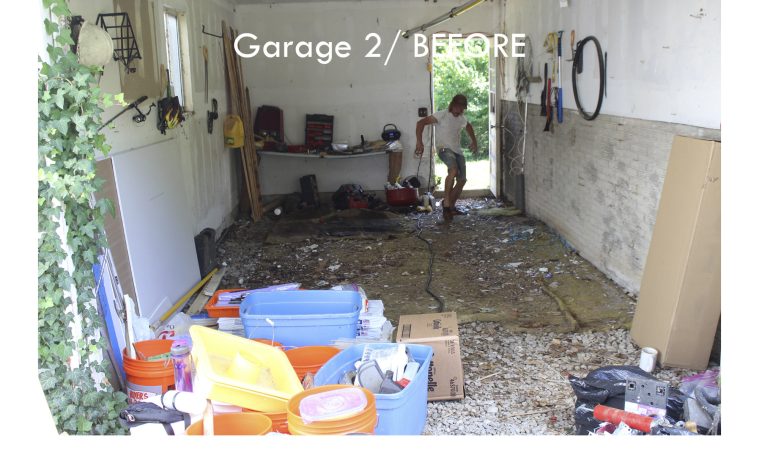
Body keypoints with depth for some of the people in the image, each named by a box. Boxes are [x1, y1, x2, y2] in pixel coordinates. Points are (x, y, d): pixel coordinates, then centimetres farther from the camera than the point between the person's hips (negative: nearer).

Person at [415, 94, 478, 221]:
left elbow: (469, 127, 36)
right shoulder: (442, 115, -10)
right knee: (454, 170, -34)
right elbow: (421, 123, -16)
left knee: (462, 180, 4)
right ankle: (446, 201, -25)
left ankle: (451, 206, 21)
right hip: (444, 148, -8)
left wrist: (474, 141, 29)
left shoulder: (462, 119, 11)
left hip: (457, 151, 8)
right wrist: (419, 142, -24)